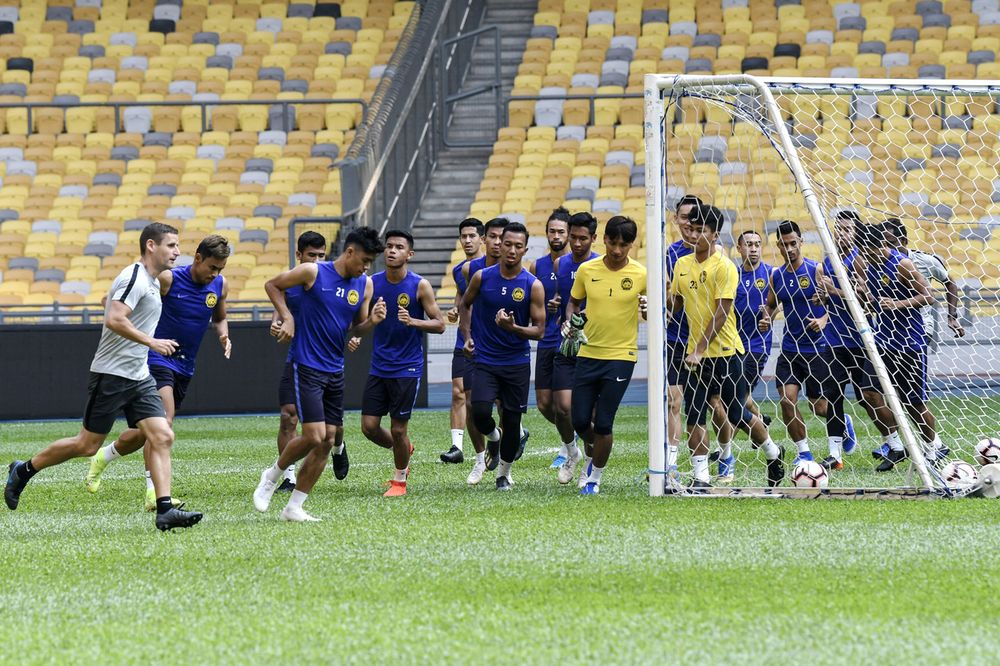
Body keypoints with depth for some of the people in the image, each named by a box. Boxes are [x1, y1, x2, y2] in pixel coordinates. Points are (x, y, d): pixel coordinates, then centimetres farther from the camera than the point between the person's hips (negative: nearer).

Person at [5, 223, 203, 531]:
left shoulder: (151, 282, 15)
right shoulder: (135, 277, -15)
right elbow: (114, 320, -26)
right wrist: (151, 342, -23)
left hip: (139, 376, 9)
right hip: (112, 375, -9)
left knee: (162, 437, -6)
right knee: (88, 445, -1)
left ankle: (164, 510, -11)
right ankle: (24, 470, 17)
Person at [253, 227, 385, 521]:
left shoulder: (365, 285, 5)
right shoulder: (313, 273, -10)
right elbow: (272, 284, 3)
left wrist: (372, 320, -7)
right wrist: (287, 317, -8)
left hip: (335, 371, 6)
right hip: (307, 367, -6)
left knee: (328, 440, 3)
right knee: (314, 436, -14)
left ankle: (294, 507, 12)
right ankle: (272, 475, 13)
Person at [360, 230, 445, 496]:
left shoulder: (420, 286, -8)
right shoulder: (373, 283, 1)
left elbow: (439, 324, -6)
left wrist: (412, 321, -23)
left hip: (407, 368, -4)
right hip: (379, 366, 4)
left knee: (398, 429, -1)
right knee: (369, 426, 1)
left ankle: (400, 480, 21)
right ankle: (403, 450, 31)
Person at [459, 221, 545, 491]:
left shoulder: (533, 286, -7)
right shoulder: (481, 277, -3)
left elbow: (539, 330, -5)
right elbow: (466, 305, 17)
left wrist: (514, 328, -23)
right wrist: (467, 336, 7)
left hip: (517, 364, 0)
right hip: (485, 360, 0)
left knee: (512, 422, 3)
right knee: (480, 413, -18)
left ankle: (504, 473, 25)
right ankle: (493, 436, 18)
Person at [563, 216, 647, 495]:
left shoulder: (641, 275, -6)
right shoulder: (586, 270, 1)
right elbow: (574, 301, 15)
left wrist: (649, 308, -21)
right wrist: (570, 322, -4)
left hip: (621, 356, -3)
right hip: (588, 354, 3)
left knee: (603, 424, -6)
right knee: (580, 421, 2)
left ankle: (595, 477, 13)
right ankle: (596, 450, 35)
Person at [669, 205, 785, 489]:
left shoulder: (724, 267, -13)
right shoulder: (682, 265, 6)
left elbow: (721, 314, -17)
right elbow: (675, 304, 16)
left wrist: (700, 350, -22)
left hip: (726, 353, -5)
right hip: (696, 355, 5)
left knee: (737, 415, 5)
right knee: (694, 417, -3)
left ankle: (773, 454, 30)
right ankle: (701, 477, 1)